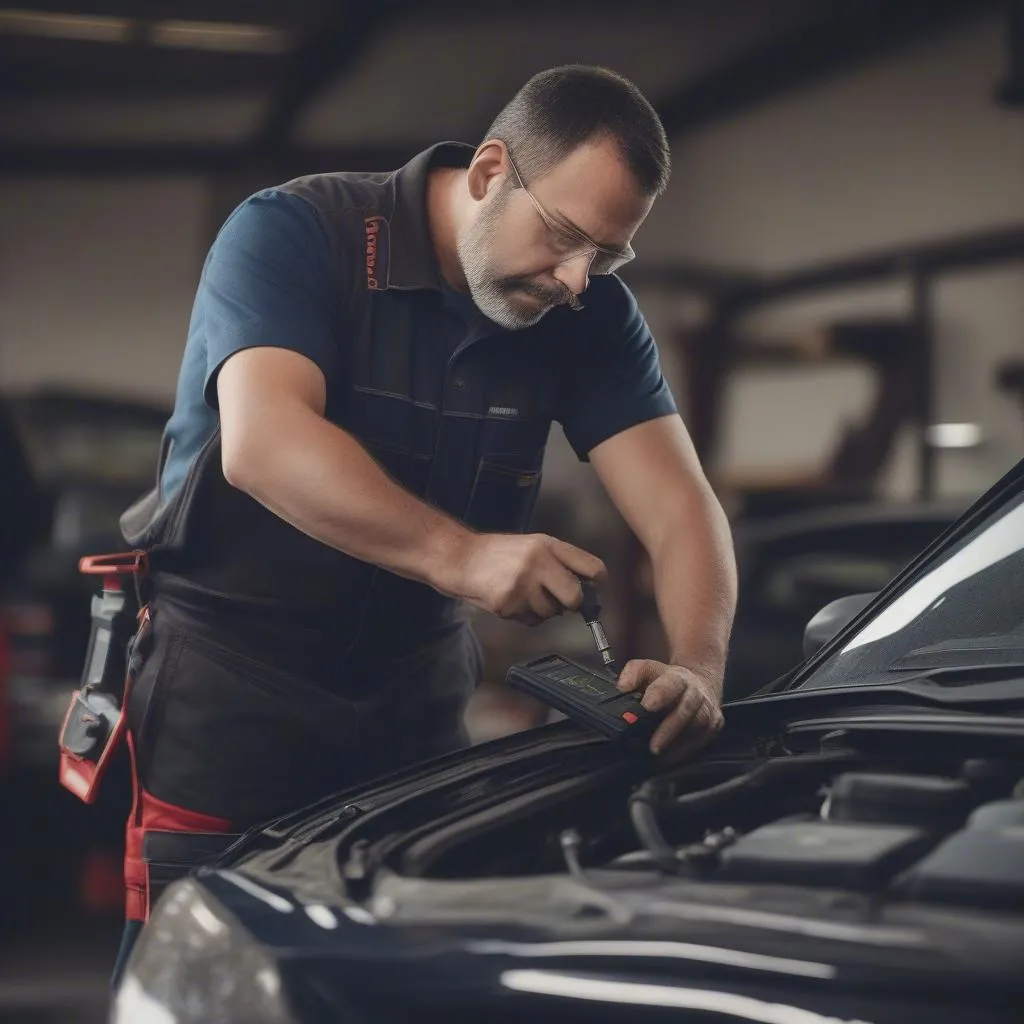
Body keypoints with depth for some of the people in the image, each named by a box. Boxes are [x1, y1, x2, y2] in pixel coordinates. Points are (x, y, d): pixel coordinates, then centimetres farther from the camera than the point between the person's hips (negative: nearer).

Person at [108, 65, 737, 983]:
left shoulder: (592, 316, -2)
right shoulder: (295, 234, -16)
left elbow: (681, 506, -8)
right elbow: (264, 444, -32)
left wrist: (698, 670, -28)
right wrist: (460, 555, -43)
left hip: (418, 692, 4)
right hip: (228, 689, -4)